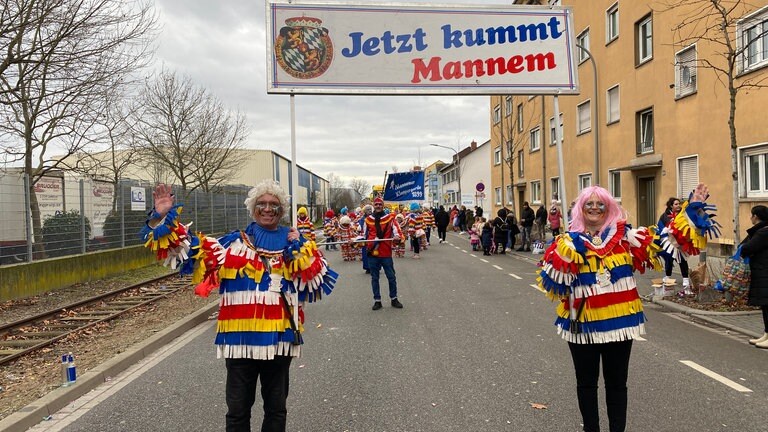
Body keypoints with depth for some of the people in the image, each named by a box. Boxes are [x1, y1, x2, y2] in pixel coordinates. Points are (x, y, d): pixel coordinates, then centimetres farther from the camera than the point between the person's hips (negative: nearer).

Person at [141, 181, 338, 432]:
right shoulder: (234, 242, 2)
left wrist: (299, 250, -12)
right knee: (238, 409, 10)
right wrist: (163, 219, -11)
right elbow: (190, 251, -2)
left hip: (279, 337, 1)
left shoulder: (294, 243, 5)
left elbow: (319, 282, -2)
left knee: (276, 407, 17)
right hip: (240, 336, -1)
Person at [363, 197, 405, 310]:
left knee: (391, 277, 5)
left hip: (386, 253, -2)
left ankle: (394, 299, 20)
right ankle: (377, 301, 18)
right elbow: (365, 235, 16)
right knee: (374, 278, 8)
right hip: (372, 253, 2)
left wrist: (397, 237, -26)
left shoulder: (390, 218, 2)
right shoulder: (368, 220, 8)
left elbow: (397, 231, -5)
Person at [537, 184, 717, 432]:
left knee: (617, 383, 13)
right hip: (583, 323, 0)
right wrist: (564, 255, -21)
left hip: (619, 321, 1)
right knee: (586, 382, 13)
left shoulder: (625, 236, 1)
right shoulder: (569, 242, -2)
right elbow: (553, 280, -7)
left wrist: (693, 210, -3)